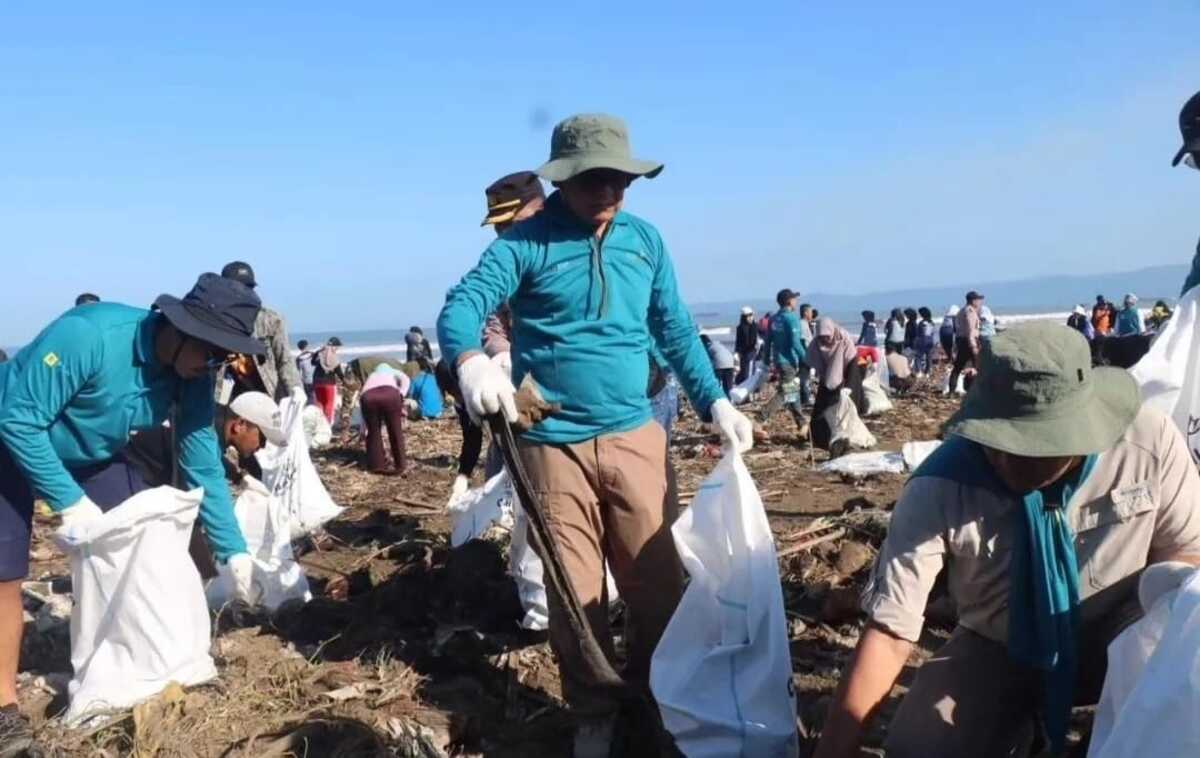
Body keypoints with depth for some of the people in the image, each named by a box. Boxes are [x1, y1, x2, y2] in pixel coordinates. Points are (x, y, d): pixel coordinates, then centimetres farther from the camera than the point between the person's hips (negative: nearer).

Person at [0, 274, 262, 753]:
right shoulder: (88, 336, -39)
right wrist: (69, 500, -30)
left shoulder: (193, 379, -18)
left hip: (95, 454, 6)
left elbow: (202, 467, -11)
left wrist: (234, 551, -13)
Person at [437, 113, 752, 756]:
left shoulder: (644, 240, 7)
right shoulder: (526, 241, -6)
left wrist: (715, 402, 3)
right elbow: (460, 306, -19)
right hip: (554, 446, -3)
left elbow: (675, 330, 13)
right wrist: (471, 360, -41)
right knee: (575, 594, 8)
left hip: (634, 438, 3)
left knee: (657, 583, 11)